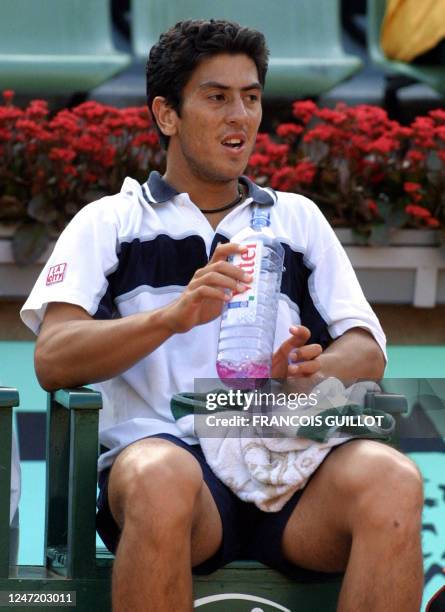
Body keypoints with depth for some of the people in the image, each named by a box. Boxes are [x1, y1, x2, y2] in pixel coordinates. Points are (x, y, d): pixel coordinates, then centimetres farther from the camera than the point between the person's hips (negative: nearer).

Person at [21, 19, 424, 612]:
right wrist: (174, 315, -17)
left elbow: (367, 352, 16)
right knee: (163, 480, -40)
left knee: (392, 481, -31)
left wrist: (309, 372, -9)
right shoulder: (110, 222, 17)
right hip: (163, 448, -3)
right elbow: (53, 361, 1)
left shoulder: (298, 218, 27)